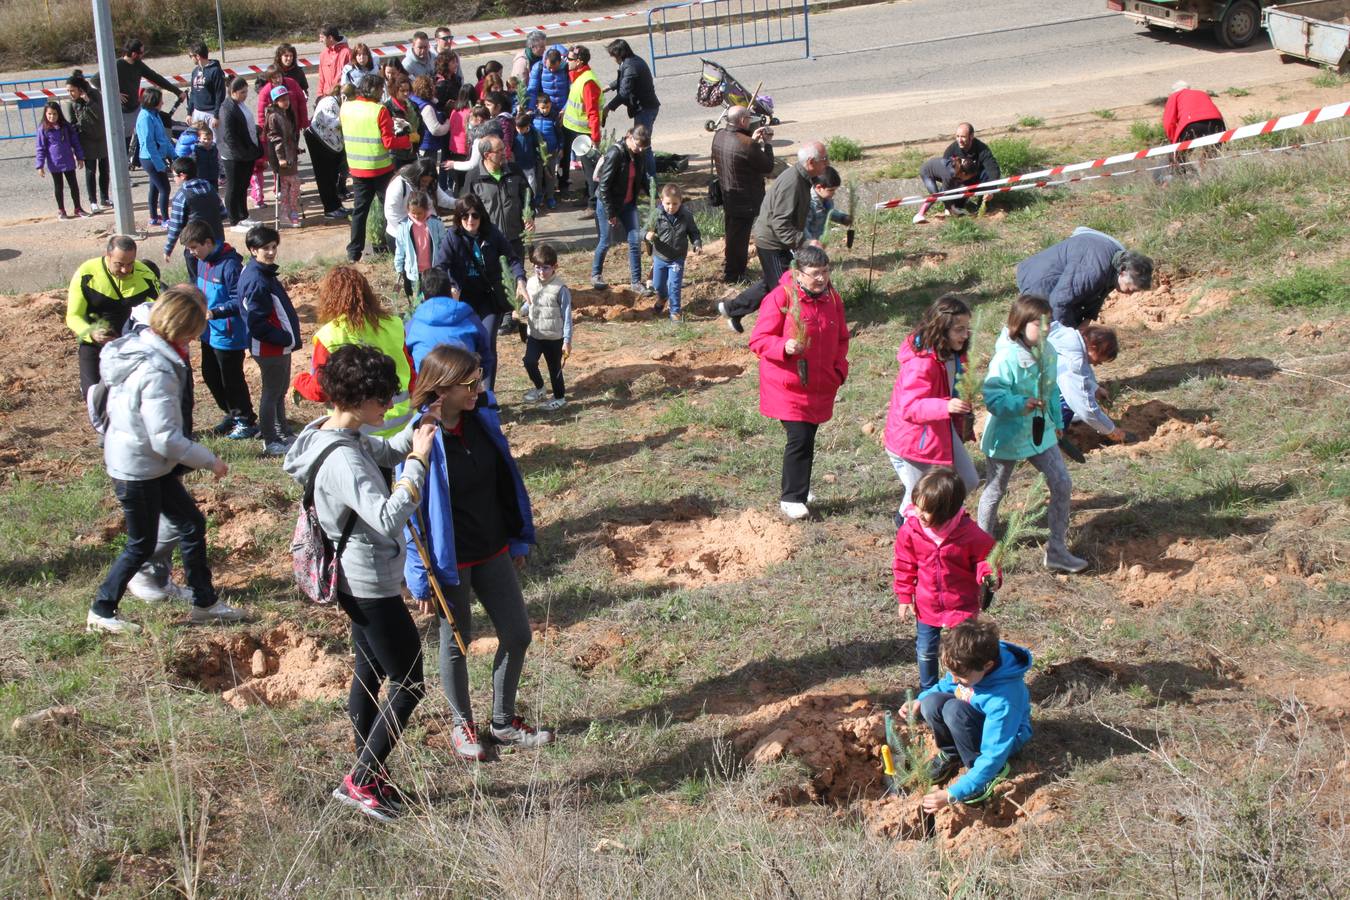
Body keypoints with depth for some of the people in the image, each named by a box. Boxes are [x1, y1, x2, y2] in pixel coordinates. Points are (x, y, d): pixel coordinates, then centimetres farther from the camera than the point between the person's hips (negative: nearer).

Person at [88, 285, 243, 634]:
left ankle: (204, 601, 26)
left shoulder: (134, 346, -1)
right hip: (137, 470, -9)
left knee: (192, 523, 15)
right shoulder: (157, 373, -29)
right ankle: (101, 611, 22)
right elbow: (167, 440, -29)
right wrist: (210, 461, -18)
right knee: (141, 544, 8)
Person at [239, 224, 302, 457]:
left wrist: (289, 337, 10)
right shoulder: (256, 281, -24)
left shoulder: (264, 273, 8)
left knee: (280, 391, 22)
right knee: (272, 392, 4)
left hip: (280, 344, 10)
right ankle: (270, 442, 17)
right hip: (270, 348, -10)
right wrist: (284, 338, -21)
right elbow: (257, 323, -25)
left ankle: (282, 433, 37)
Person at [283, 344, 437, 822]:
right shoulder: (342, 460, -30)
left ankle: (368, 774, 32)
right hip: (373, 585, -10)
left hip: (358, 580, 10)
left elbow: (383, 451, 18)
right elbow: (388, 518, -38)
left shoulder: (333, 431, 0)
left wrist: (416, 431, 1)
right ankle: (361, 782, 10)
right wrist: (418, 461, -31)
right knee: (409, 685, 1)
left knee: (369, 674, 20)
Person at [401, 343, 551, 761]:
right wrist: (421, 580, -13)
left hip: (493, 553, 6)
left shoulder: (482, 419, -5)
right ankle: (462, 725, 36)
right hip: (450, 562, -6)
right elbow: (412, 515, -17)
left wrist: (518, 538, 12)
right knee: (456, 643, 14)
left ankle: (504, 723, 33)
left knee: (517, 634, 12)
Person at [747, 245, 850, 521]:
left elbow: (841, 338, 17)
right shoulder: (781, 297, -15)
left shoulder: (832, 298, 4)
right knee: (799, 439, -11)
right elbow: (758, 340, -12)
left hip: (820, 386, 6)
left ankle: (799, 490, 30)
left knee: (807, 438, 13)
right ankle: (791, 498, 2)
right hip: (787, 385, -6)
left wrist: (840, 369, 3)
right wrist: (785, 347, -30)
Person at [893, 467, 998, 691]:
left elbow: (983, 557, -4)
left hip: (961, 607, -2)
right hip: (926, 606, 2)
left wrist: (988, 573, -26)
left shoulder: (968, 532, -22)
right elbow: (904, 565, -1)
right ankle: (928, 691, 39)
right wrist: (904, 597, 1)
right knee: (926, 652, 16)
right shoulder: (911, 529, -15)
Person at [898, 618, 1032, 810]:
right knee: (931, 703, -24)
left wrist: (952, 794, -39)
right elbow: (947, 685, 4)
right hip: (977, 722, 6)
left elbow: (993, 756, -36)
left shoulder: (1003, 699, -39)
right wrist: (919, 700, -15)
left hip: (1005, 736, -6)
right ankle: (951, 753, 4)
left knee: (954, 709, -33)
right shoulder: (966, 664, -21)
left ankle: (993, 773, -15)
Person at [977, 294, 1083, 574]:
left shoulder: (1047, 353, -1)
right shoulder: (1006, 358, -24)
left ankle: (1057, 550, 13)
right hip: (1008, 436, -6)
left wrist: (1057, 421, 20)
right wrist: (1021, 404, -42)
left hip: (1040, 433, 6)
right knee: (995, 490, 12)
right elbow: (992, 398, -28)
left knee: (1062, 485, 2)